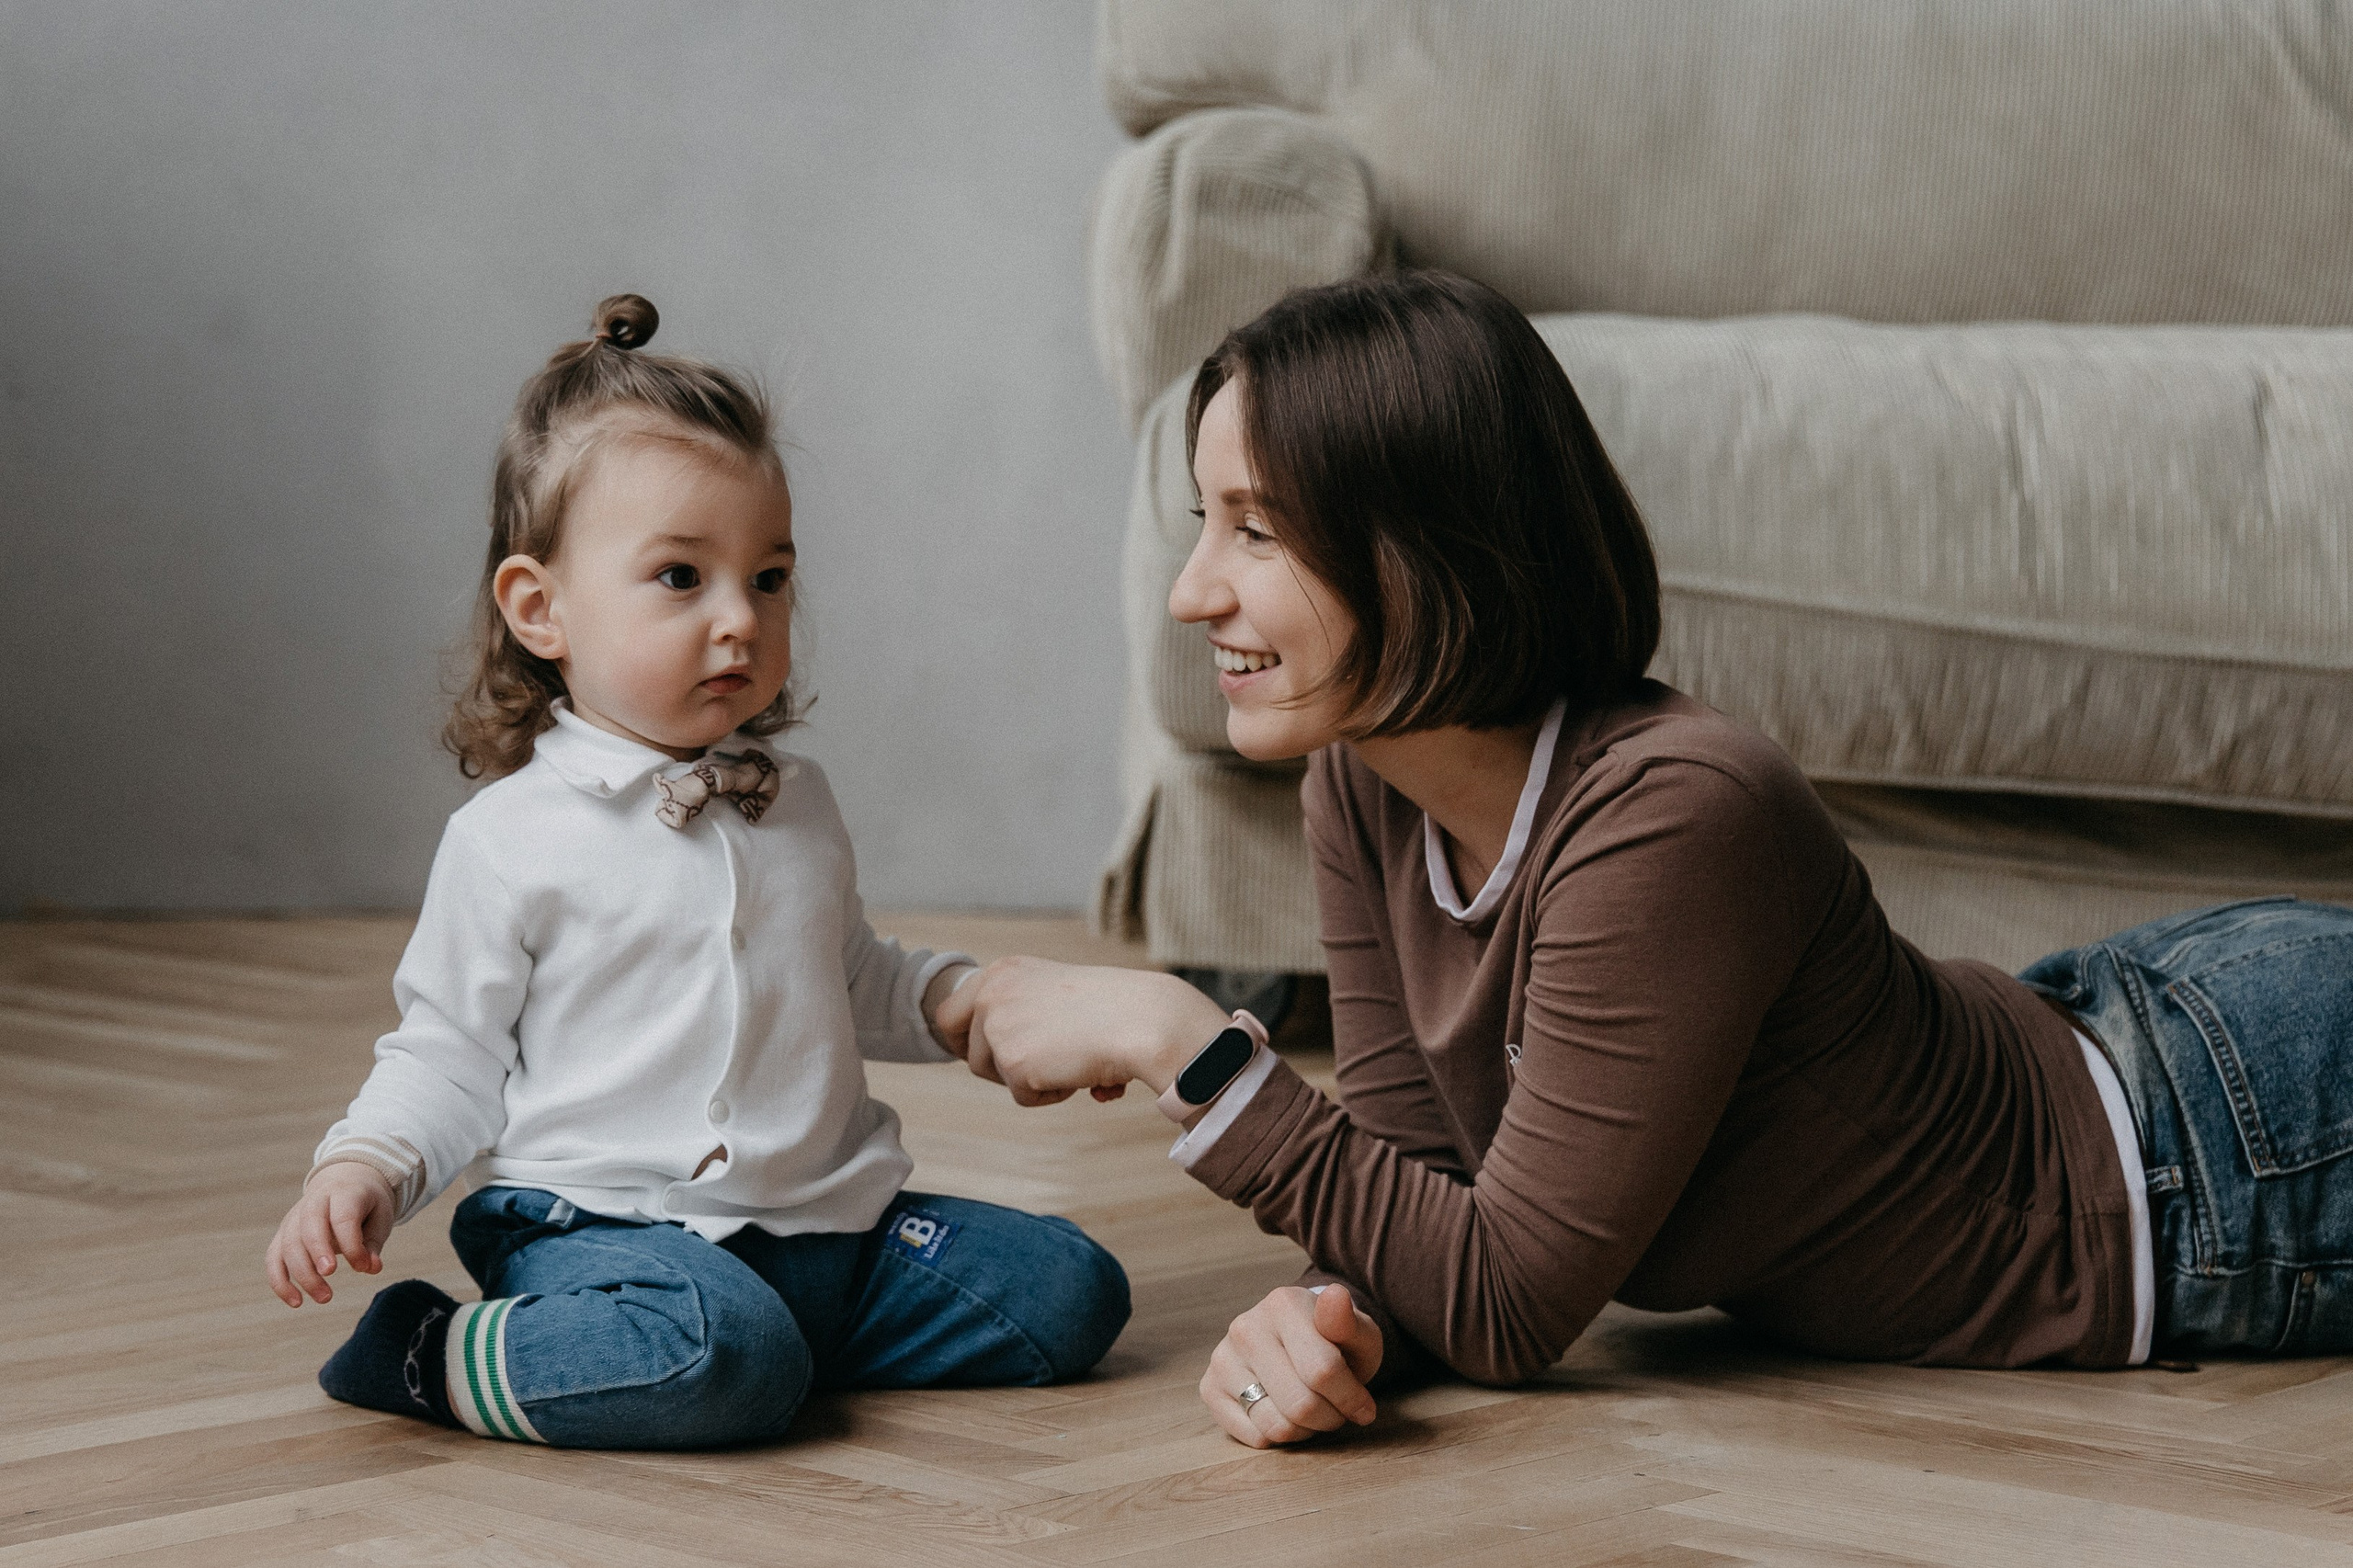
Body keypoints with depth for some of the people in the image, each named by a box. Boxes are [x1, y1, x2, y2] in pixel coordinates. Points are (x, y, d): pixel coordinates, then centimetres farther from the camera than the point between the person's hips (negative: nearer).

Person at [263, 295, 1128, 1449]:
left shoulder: (796, 810, 14)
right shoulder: (511, 840, -4)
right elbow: (447, 1057, 1)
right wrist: (362, 1169, -17)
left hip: (830, 1223, 7)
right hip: (610, 1222, -6)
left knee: (1071, 1290, -2)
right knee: (724, 1357, -37)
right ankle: (432, 1357, -14)